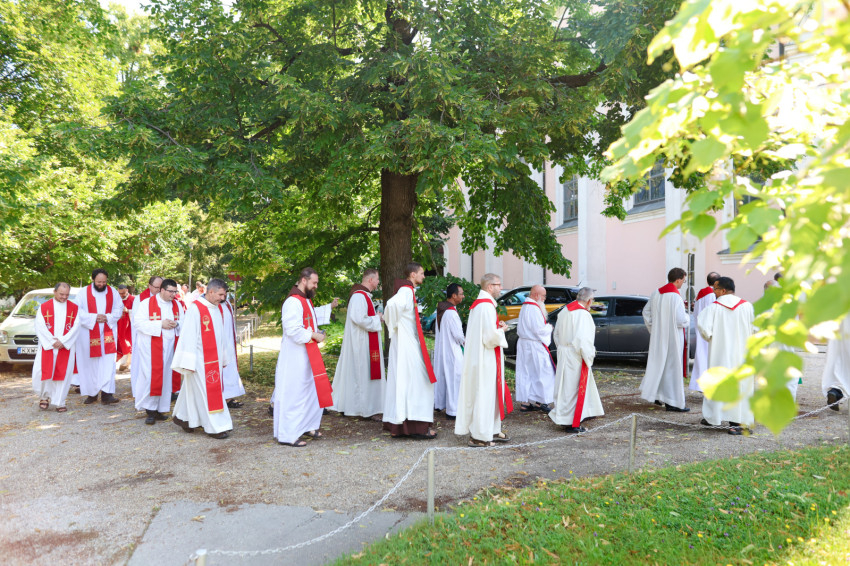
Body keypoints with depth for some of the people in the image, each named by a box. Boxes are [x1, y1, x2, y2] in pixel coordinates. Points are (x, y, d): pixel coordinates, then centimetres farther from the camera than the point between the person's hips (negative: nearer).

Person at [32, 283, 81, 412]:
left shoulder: (74, 308, 6)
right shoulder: (44, 307, 4)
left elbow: (76, 327, -2)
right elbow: (39, 327, -3)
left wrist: (63, 341, -12)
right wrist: (52, 341, -12)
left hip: (66, 347, 0)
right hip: (47, 346, 0)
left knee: (63, 374, -1)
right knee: (42, 371, -7)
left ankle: (60, 402, 10)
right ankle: (45, 396, 19)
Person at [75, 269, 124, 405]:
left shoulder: (113, 292, 5)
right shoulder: (84, 292, -2)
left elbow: (119, 308, 6)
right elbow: (77, 310, -6)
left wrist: (108, 317, -11)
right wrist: (93, 317, -17)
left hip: (108, 332, 1)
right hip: (88, 333, -1)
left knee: (108, 362, -8)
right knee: (90, 363, 5)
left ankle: (106, 393, -10)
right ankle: (92, 393, 15)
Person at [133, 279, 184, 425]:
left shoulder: (177, 305, 9)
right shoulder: (147, 303, -5)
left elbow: (183, 322, 16)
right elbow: (138, 322, -12)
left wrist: (176, 324, -8)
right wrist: (160, 324, -18)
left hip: (169, 347, 5)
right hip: (151, 347, -5)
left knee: (166, 377, 6)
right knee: (151, 376, -7)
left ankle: (159, 409, 14)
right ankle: (150, 410, 1)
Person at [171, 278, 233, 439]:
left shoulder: (216, 309, 10)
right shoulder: (195, 308, -14)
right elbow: (188, 336, -16)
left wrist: (223, 358, 17)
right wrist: (189, 362, -18)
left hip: (213, 359, 8)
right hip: (200, 359, -8)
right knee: (207, 391, -3)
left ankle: (182, 417, 29)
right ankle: (215, 427, 3)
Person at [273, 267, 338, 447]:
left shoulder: (306, 301, 14)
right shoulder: (293, 302, -20)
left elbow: (313, 316, 33)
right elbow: (293, 329, -27)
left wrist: (330, 306, 28)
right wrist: (315, 336, -19)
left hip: (307, 356, 11)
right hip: (294, 357, -11)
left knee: (311, 390, 17)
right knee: (293, 394, -4)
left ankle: (307, 426, 30)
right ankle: (287, 435, 4)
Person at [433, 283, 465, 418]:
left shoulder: (441, 309, 6)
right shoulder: (451, 313, -23)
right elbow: (458, 334, -22)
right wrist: (464, 342, -2)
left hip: (440, 348, 10)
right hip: (451, 350, -9)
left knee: (441, 376, 18)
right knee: (454, 378, -3)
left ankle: (439, 404, 30)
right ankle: (452, 410, 0)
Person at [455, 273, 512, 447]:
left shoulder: (478, 304, 14)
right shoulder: (487, 305, -18)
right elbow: (491, 336, -24)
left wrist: (497, 327, 9)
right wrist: (501, 330, -5)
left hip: (477, 357, 10)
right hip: (485, 359, -10)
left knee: (490, 393, 16)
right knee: (483, 394, -4)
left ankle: (492, 431, 24)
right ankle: (480, 436, 3)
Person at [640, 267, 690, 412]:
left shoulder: (656, 294, 4)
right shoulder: (676, 297, -19)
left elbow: (646, 312, 11)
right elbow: (680, 320, -21)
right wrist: (687, 317, 0)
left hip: (658, 336, 7)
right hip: (672, 338, -7)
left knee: (658, 364, 17)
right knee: (672, 367, 0)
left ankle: (656, 396, 26)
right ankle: (672, 402, 5)